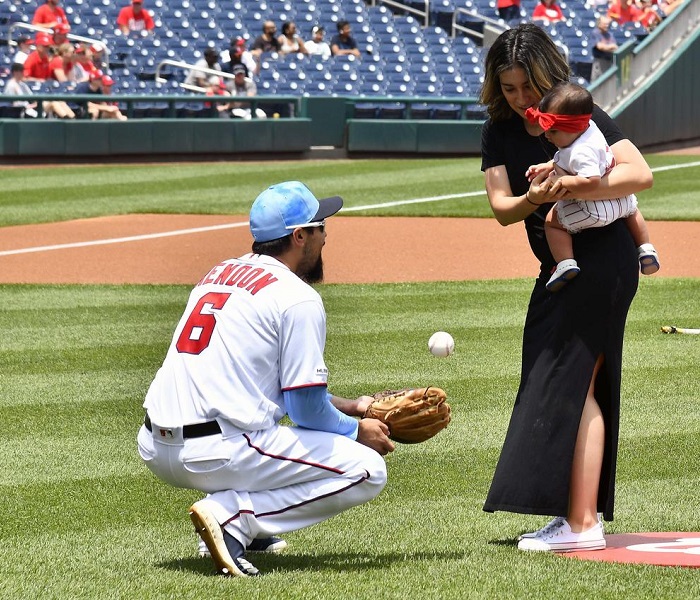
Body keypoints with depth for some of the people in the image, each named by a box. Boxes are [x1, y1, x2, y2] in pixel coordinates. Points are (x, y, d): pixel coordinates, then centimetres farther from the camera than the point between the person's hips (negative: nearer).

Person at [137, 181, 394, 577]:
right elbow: (306, 409, -7)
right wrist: (357, 431, 12)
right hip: (217, 455, -9)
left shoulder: (219, 274, 20)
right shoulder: (298, 298, -6)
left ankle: (245, 527, 16)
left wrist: (348, 406, 29)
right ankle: (233, 515, -12)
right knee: (368, 471, -2)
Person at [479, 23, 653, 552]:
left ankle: (582, 524, -14)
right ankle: (579, 513, 17)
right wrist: (533, 199, -26)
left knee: (570, 383, -12)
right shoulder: (500, 131, 4)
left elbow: (641, 174, -25)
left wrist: (574, 187, -34)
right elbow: (501, 207, -5)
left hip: (603, 262, -8)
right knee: (578, 388, 11)